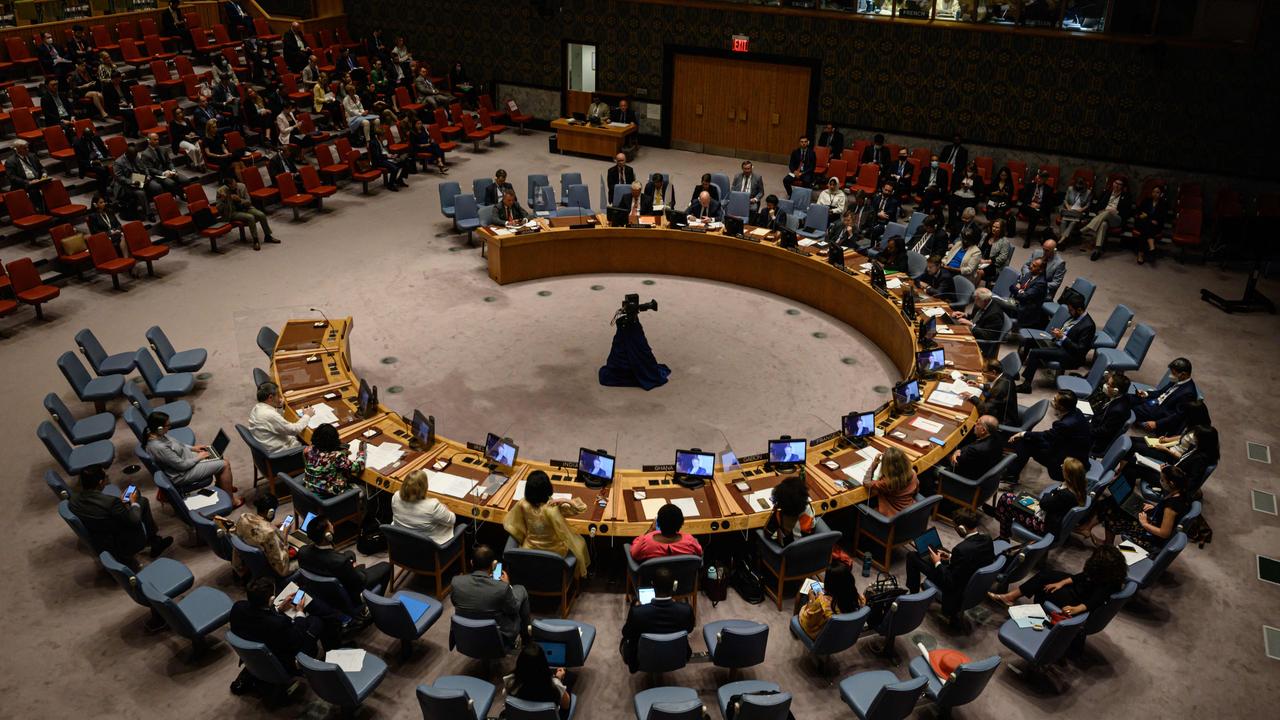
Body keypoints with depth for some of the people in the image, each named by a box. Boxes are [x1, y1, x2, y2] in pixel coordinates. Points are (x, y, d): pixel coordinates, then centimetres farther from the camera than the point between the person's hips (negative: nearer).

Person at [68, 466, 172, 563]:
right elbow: (134, 521, -19)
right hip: (121, 548, -6)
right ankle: (155, 543, 28)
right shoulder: (111, 501, -31)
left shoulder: (72, 501, -11)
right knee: (143, 501, 9)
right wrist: (134, 503, -2)